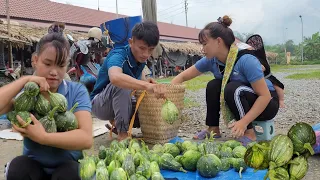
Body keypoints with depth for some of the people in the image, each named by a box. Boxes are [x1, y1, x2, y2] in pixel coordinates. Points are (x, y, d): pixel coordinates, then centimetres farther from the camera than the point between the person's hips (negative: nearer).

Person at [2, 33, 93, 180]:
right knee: (17, 167, -28)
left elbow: (86, 138, -23)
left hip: (68, 165, -2)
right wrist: (25, 80, -22)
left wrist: (42, 137, -30)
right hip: (34, 164, 2)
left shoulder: (77, 91, -11)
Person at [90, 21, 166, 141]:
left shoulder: (141, 58, -6)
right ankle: (122, 133, -25)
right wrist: (146, 86, -67)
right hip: (99, 104, -7)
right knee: (122, 84, -35)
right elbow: (115, 77, -52)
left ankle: (116, 122, 10)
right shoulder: (118, 56, -29)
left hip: (121, 103, 7)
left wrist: (146, 80, -9)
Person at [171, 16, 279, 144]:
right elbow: (182, 77, -4)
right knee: (213, 86, -13)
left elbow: (265, 96, -29)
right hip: (241, 103, 6)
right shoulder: (211, 60, -10)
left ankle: (249, 134, -18)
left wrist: (244, 122, -36)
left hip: (267, 103, -6)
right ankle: (213, 129, -1)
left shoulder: (246, 60, -30)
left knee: (233, 89, -31)